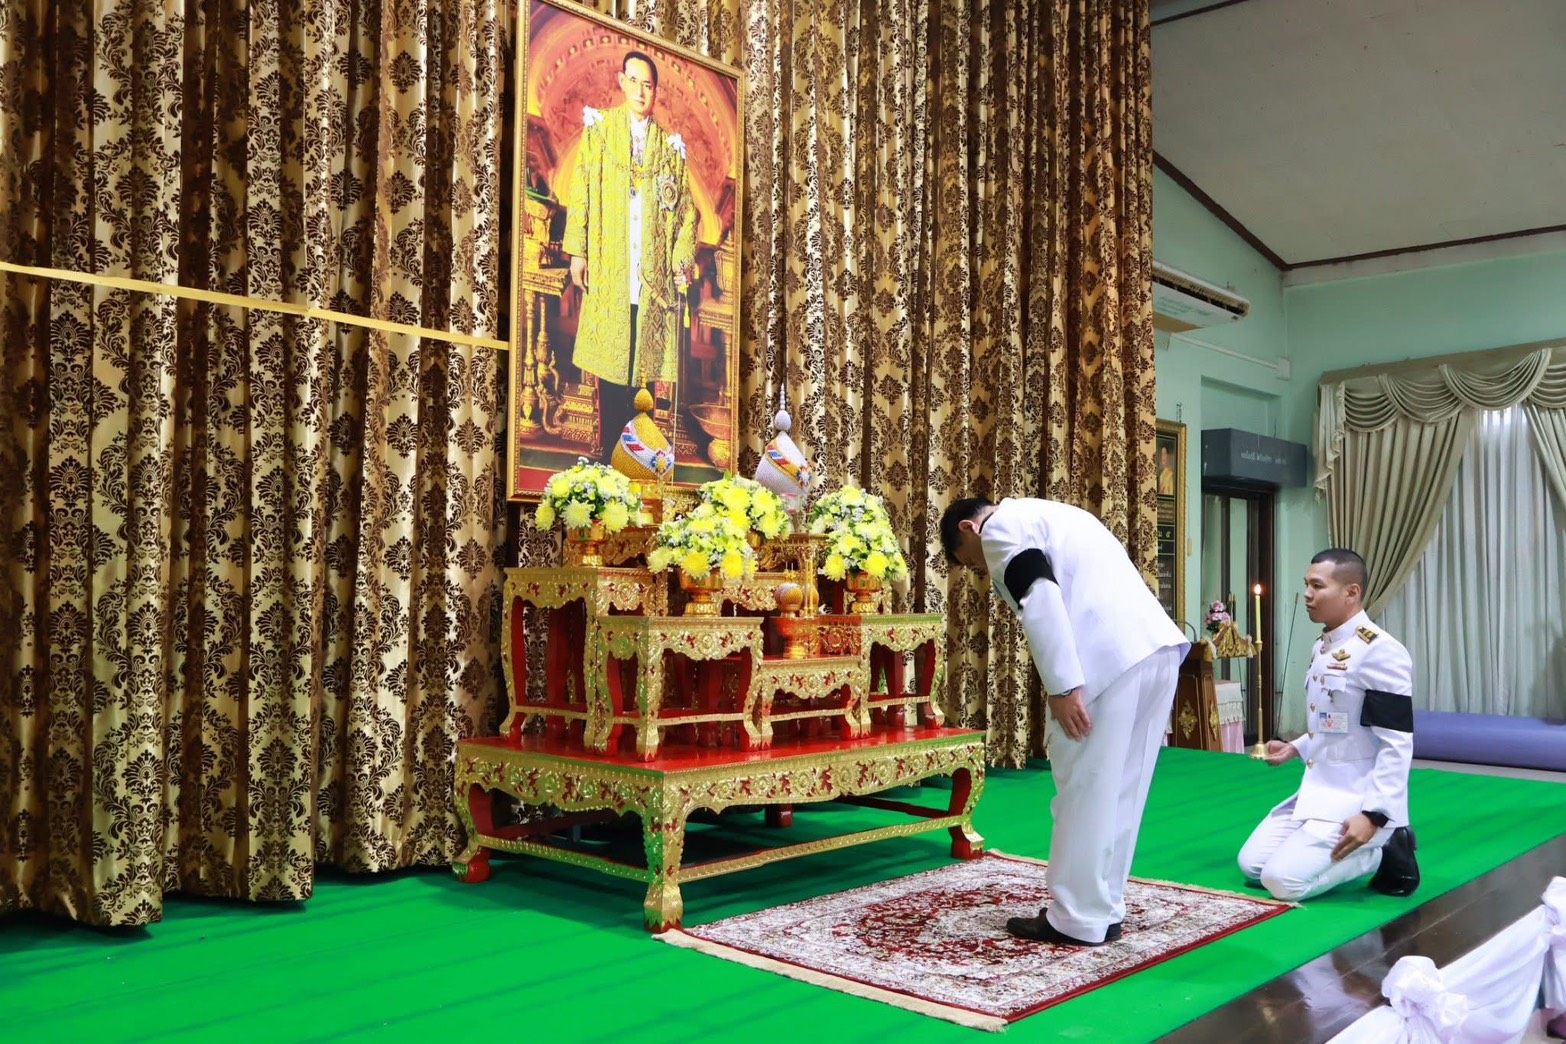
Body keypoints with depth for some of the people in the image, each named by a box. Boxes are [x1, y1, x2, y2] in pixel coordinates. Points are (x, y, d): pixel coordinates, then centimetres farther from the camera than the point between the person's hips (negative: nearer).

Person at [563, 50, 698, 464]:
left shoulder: (670, 145, 12)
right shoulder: (599, 129, 8)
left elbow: (685, 208, 11)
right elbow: (579, 193, 4)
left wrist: (683, 260, -1)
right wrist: (577, 252, -4)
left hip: (654, 273, 2)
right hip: (608, 270, -1)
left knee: (639, 361, 1)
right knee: (609, 361, -2)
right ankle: (607, 454, 5)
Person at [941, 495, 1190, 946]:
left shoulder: (1001, 527, 5)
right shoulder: (1050, 517, 33)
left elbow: (1040, 599, -11)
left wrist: (1063, 687, -15)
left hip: (1112, 658, -9)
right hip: (1159, 648, 9)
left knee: (1085, 790, 1)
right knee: (1120, 791, 15)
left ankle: (1078, 921, 10)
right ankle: (1103, 911, 24)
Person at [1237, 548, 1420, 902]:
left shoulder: (1380, 651, -18)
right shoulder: (1322, 647, 10)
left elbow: (1397, 744, -21)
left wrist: (1373, 815, -25)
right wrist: (1295, 749, 7)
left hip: (1358, 802, -9)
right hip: (1317, 792, 9)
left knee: (1283, 880, -19)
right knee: (1251, 865, 4)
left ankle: (1385, 852, 2)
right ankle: (1373, 848, 14)